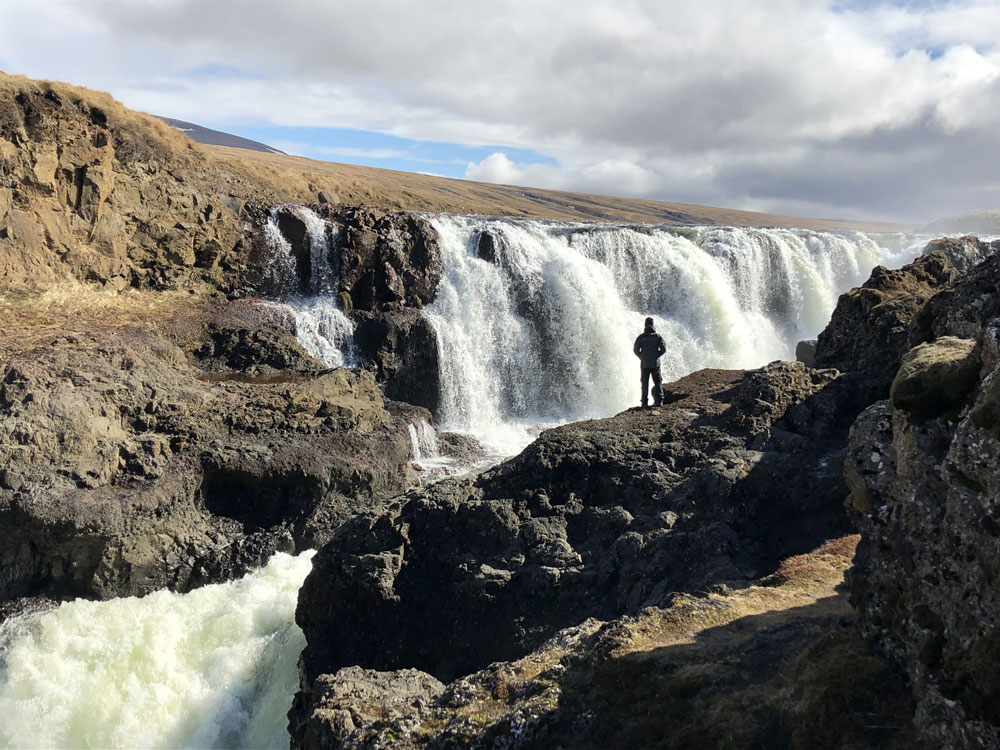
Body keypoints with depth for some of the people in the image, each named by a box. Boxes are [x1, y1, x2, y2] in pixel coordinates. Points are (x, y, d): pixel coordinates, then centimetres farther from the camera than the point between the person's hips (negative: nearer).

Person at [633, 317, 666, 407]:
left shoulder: (641, 337, -3)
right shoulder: (658, 336, 0)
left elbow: (635, 350, -5)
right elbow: (663, 348, -4)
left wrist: (641, 357, 9)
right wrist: (657, 355, 7)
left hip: (644, 363, 0)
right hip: (655, 363, 0)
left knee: (645, 383, 8)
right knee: (657, 382, 8)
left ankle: (645, 402, 6)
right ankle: (659, 399, -4)